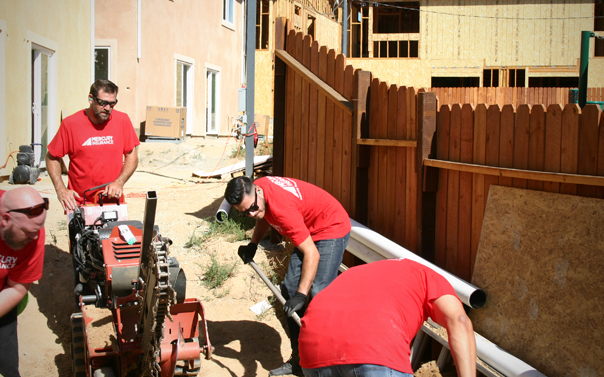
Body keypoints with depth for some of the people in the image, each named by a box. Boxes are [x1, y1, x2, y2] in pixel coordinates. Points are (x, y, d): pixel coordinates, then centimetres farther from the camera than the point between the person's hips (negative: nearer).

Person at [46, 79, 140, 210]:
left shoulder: (122, 121, -1)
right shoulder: (71, 124, -5)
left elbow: (132, 157, 5)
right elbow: (52, 158, 3)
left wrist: (119, 182, -9)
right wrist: (60, 189, -7)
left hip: (112, 200, 1)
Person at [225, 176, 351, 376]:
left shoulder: (282, 207, -36)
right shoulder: (256, 193, -11)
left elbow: (312, 254, -37)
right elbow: (265, 216, 15)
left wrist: (301, 295, -42)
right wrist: (252, 245, 0)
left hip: (332, 228, -9)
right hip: (308, 230, 9)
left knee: (319, 294, -20)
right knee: (290, 289, 5)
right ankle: (298, 360, 13)